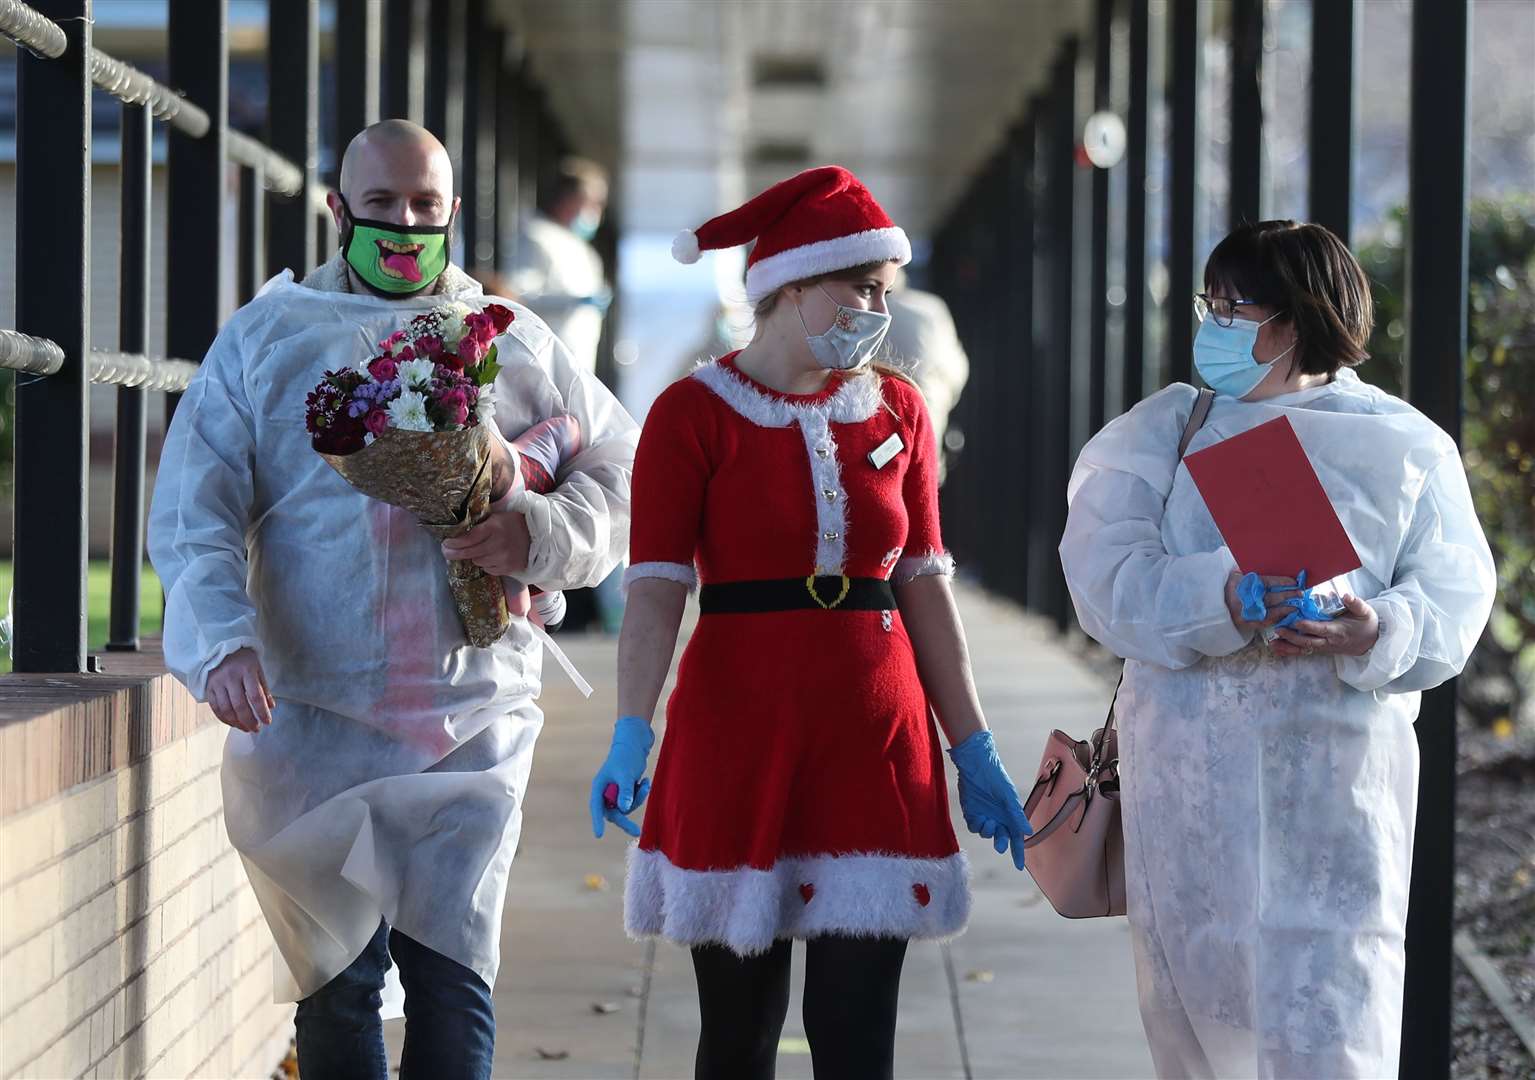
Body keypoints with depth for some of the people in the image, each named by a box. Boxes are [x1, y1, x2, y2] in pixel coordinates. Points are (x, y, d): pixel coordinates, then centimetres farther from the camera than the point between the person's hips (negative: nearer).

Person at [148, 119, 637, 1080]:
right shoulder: (264, 340, 8)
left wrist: (540, 532, -9)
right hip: (313, 717, 0)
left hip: (471, 718, 0)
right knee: (337, 981, 5)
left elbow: (622, 472, 13)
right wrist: (221, 641, -18)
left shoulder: (514, 345, 11)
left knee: (454, 975, -5)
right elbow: (194, 514, 0)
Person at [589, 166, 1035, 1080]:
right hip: (738, 739, -3)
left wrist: (974, 749, 7)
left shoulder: (898, 411, 8)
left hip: (877, 739, 3)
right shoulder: (695, 413, -4)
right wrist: (633, 734, -22)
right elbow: (657, 589, -10)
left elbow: (925, 586, 10)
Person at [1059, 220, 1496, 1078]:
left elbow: (1455, 596, 0)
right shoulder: (1162, 432, 10)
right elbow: (1106, 572, -5)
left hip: (1339, 773, -2)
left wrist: (1377, 631, -22)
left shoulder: (1407, 447, 7)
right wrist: (1220, 600, -23)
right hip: (1192, 774, 2)